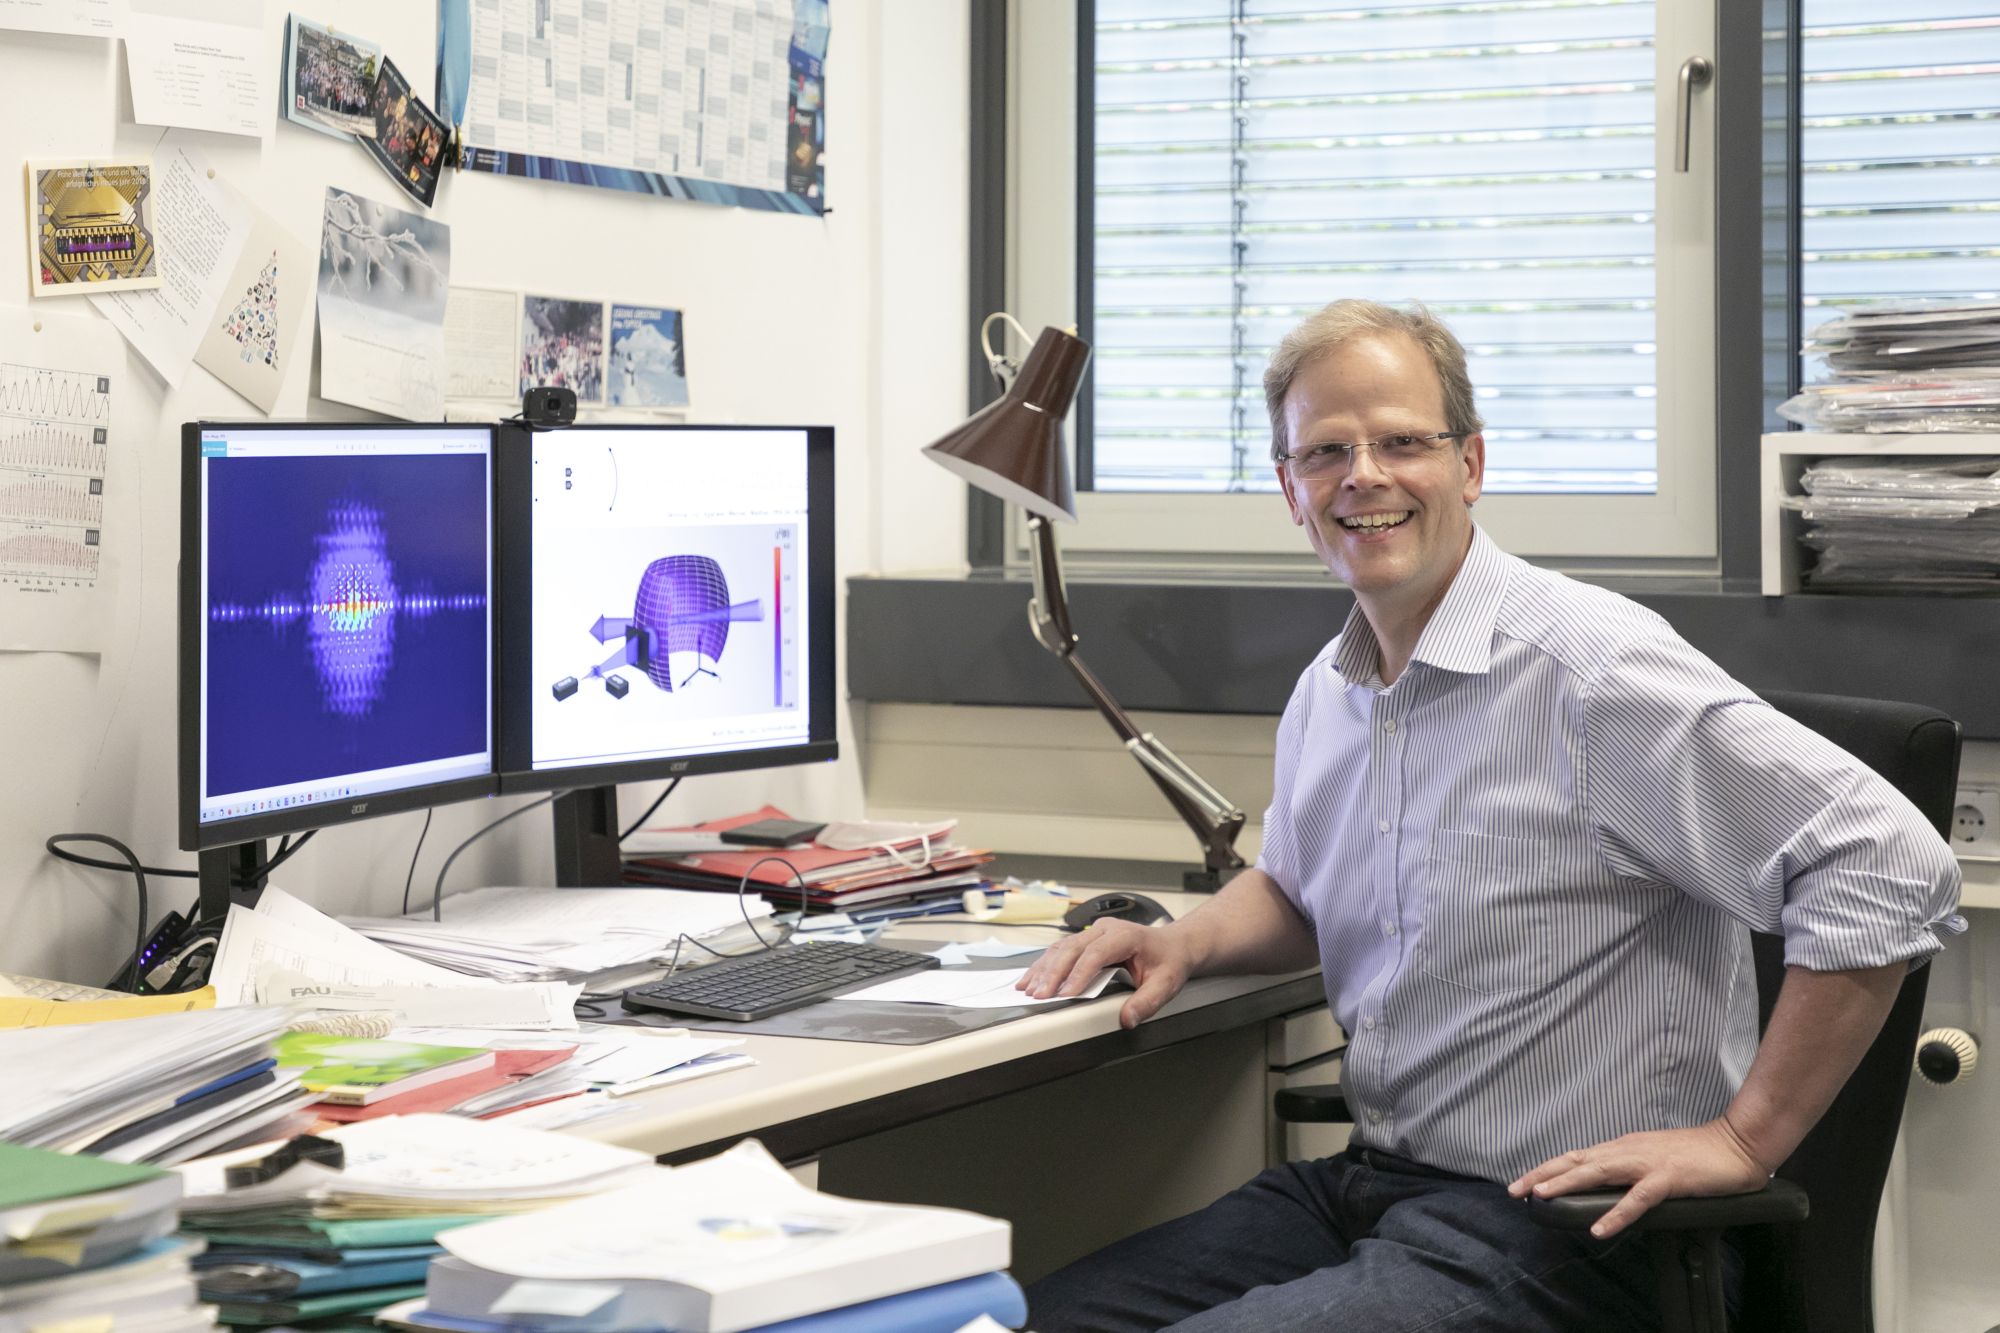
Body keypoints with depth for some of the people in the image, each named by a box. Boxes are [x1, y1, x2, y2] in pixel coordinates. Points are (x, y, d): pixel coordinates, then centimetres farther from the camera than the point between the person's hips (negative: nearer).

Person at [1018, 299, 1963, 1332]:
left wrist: (1747, 1139, -16)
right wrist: (1184, 944, 9)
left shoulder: (1591, 666, -17)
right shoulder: (1323, 695, 11)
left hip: (1553, 1237, -8)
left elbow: (1888, 869, -20)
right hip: (1359, 1189, 8)